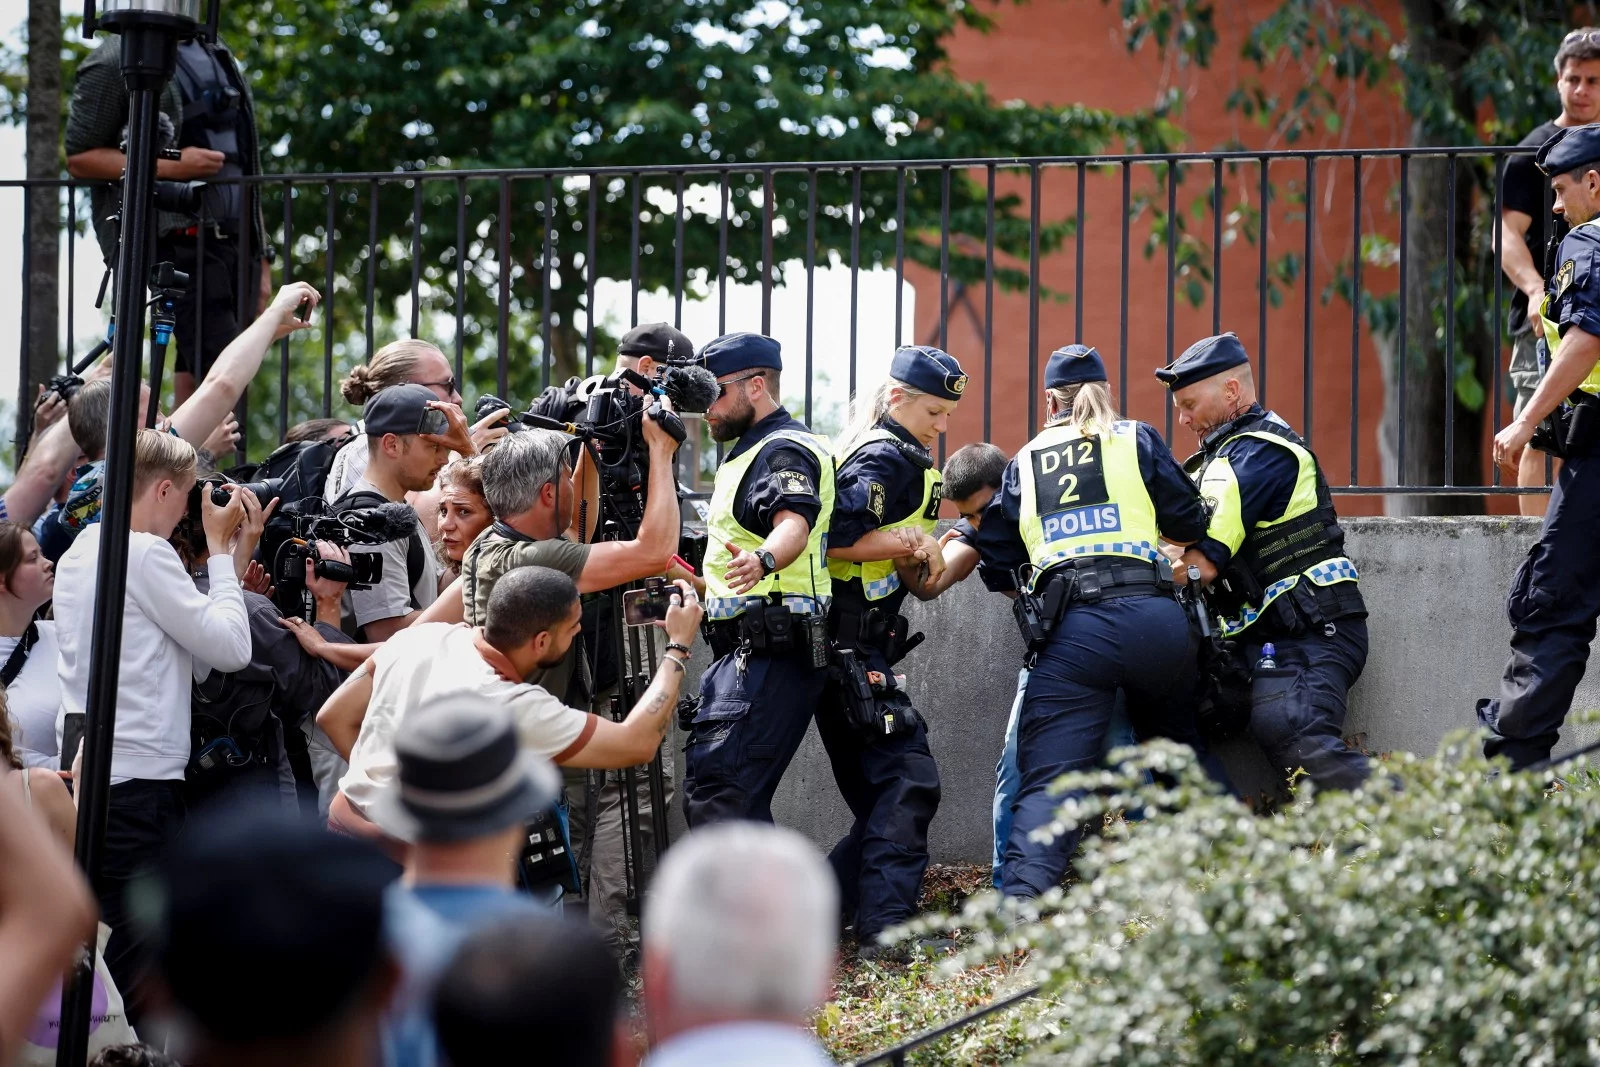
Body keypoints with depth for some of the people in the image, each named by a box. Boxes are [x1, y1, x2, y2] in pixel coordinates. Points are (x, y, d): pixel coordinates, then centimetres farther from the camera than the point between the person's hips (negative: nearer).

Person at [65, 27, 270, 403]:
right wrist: (170, 167, -16)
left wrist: (260, 258, 18)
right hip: (176, 240, -7)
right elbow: (79, 158, -4)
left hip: (235, 240, 7)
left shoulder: (220, 58, 20)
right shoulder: (117, 60, -2)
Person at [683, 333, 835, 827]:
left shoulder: (784, 451, -11)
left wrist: (762, 560, -52)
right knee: (741, 799, 12)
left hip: (769, 653, -12)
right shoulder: (753, 451, 23)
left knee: (714, 790, -23)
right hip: (747, 652, 12)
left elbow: (794, 522, -32)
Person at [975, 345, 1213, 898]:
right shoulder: (1137, 440, 14)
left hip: (1072, 630, 0)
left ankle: (1018, 905, -25)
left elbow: (997, 566, 16)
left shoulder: (1025, 463, 18)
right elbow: (1191, 525, 11)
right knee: (1182, 753, 22)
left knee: (1049, 781, -6)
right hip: (1154, 618, 0)